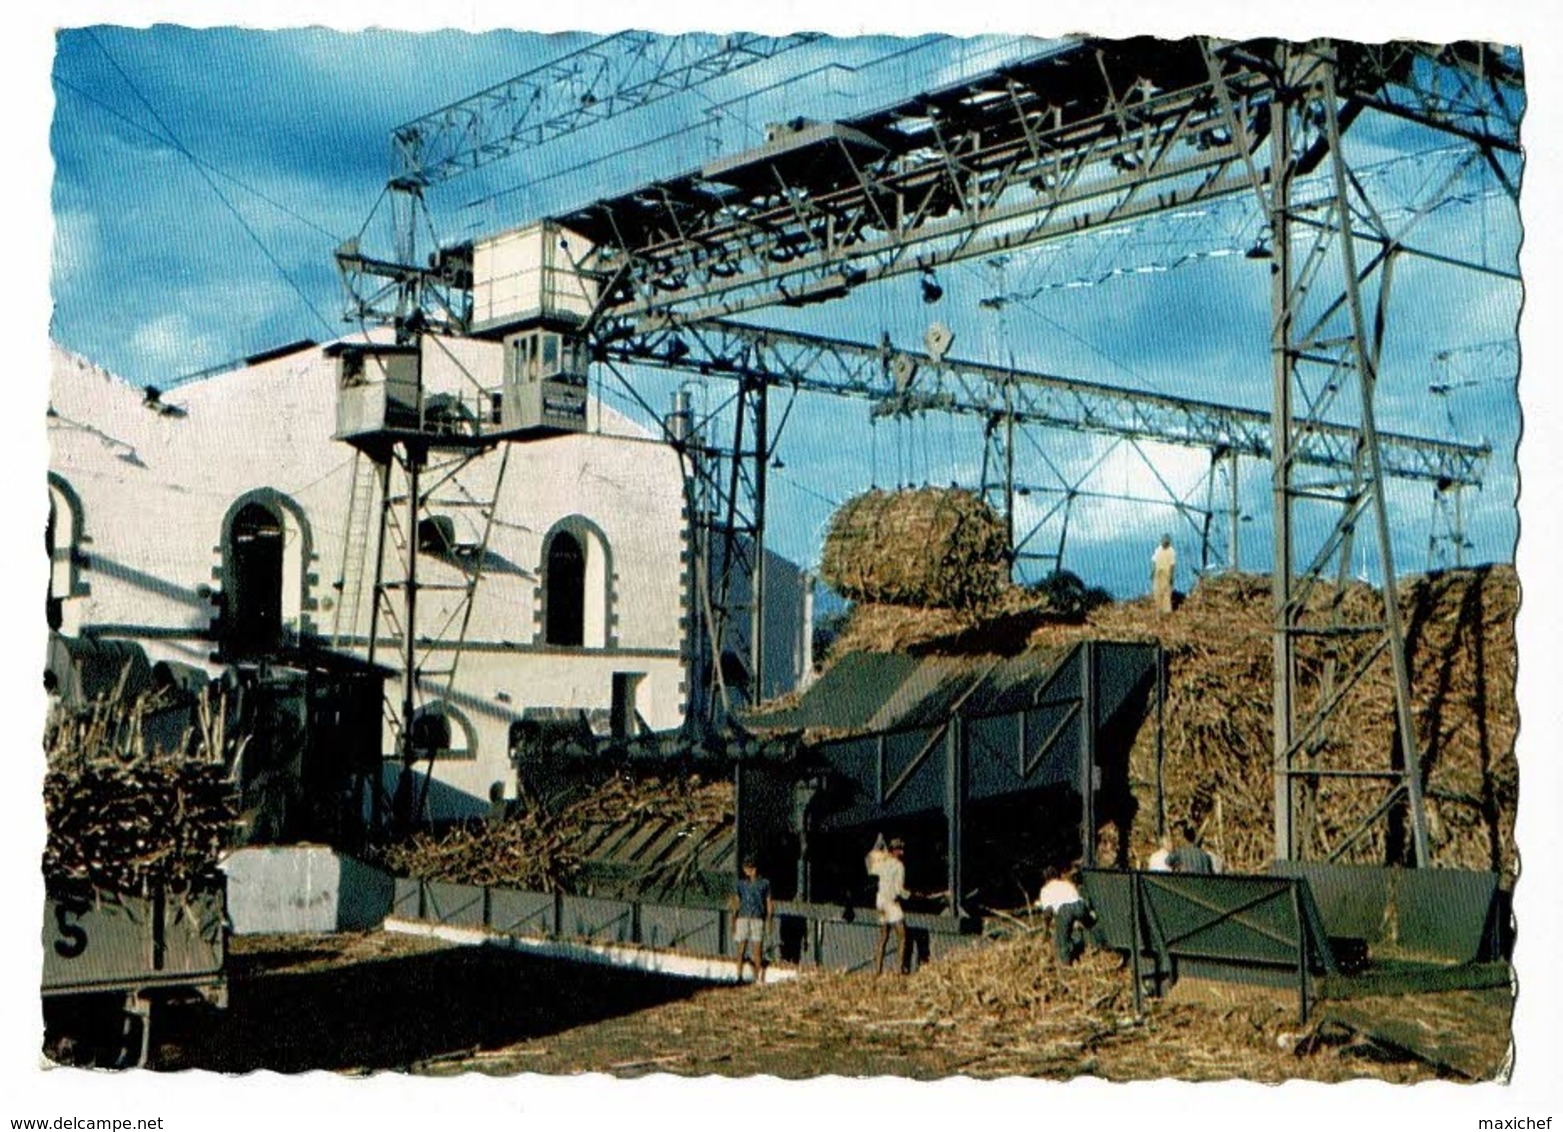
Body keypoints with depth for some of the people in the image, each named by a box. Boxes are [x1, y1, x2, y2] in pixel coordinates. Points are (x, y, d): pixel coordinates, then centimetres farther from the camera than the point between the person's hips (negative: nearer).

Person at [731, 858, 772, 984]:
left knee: (758, 949, -3)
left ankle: (758, 978, 4)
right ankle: (739, 976, 3)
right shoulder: (741, 883, 9)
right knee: (741, 949, -1)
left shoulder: (764, 883, 6)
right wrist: (733, 920, 5)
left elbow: (768, 902, 9)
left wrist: (768, 920, 1)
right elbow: (736, 902, 12)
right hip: (743, 918, 1)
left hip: (758, 918, -1)